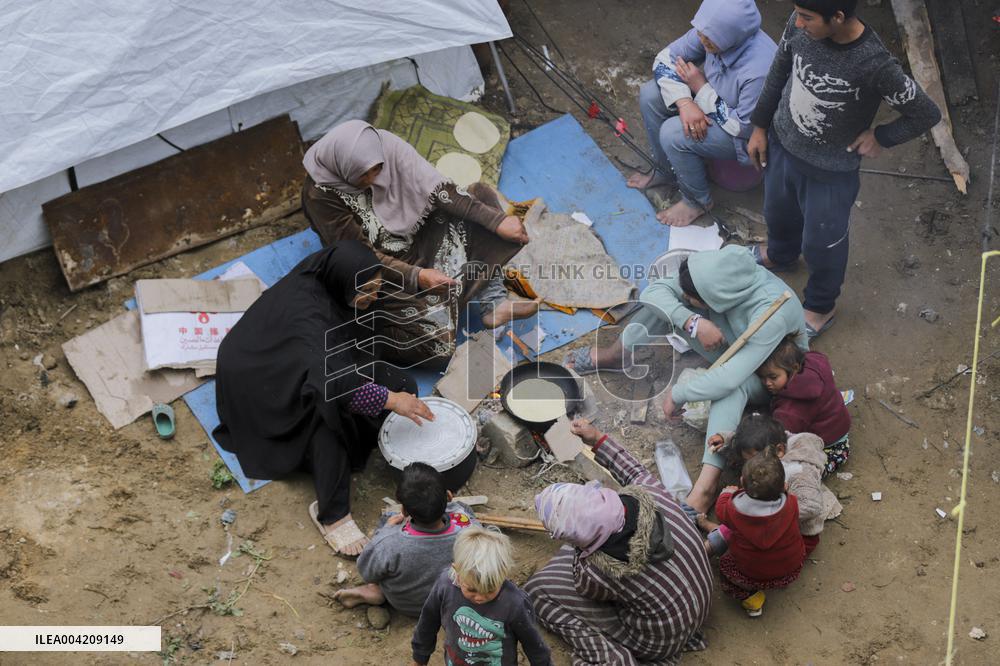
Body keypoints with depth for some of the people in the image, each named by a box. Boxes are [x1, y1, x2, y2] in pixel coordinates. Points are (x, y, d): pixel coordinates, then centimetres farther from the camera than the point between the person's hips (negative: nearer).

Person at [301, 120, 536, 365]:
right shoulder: (319, 195, -27)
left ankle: (493, 302, -10)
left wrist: (499, 220, -22)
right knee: (436, 341, -26)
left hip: (414, 239, 6)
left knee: (481, 196, -9)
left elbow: (436, 188, -17)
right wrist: (417, 277, -34)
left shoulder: (387, 146, -18)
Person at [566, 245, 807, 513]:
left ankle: (707, 485, -43)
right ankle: (612, 357, 11)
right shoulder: (718, 275, -25)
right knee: (664, 304, -11)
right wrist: (693, 322, -37)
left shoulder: (771, 314, -42)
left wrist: (677, 395, -33)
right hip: (732, 349, 6)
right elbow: (653, 291, -21)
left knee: (732, 384, -42)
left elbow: (728, 379, -46)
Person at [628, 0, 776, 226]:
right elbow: (665, 59, -10)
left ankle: (698, 201, 1)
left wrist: (700, 87, -26)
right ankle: (665, 170, 15)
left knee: (673, 133, -25)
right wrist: (685, 103, -26)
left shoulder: (759, 70, -39)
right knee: (650, 95, -6)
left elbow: (743, 127, -29)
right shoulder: (711, 30, -20)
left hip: (747, 136, -7)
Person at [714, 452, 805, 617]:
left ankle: (750, 599, 7)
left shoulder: (735, 508, -27)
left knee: (724, 563, 23)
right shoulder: (791, 504, -24)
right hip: (791, 572, 3)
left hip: (751, 577, -3)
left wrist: (727, 493, 19)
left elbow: (721, 510, -2)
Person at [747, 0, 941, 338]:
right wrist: (760, 126, 7)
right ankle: (780, 255, 65)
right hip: (781, 144, 5)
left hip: (830, 171, -5)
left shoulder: (874, 65, -35)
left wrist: (881, 137, -10)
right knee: (778, 213, 31)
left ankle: (821, 306, 47)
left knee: (821, 245, 17)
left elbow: (926, 114, -20)